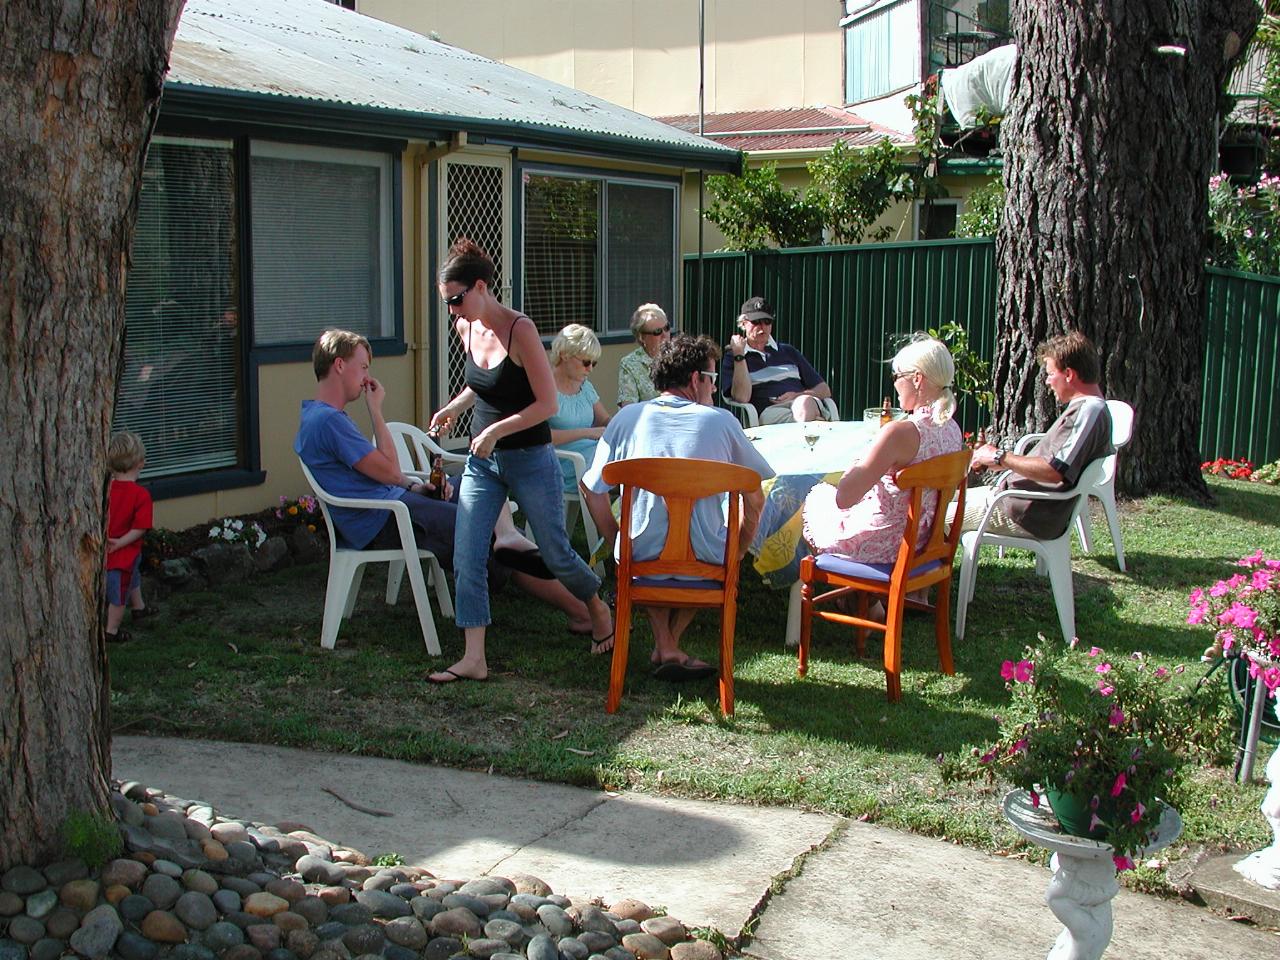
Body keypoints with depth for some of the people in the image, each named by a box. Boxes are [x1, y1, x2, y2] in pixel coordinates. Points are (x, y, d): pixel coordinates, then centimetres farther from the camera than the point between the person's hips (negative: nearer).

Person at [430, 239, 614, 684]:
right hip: (482, 462, 6)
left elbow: (546, 403, -18)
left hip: (530, 460, -6)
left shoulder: (520, 330, -18)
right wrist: (454, 407, 4)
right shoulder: (466, 328, 3)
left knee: (555, 553, 7)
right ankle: (474, 659, 0)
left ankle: (598, 609, 37)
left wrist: (495, 431, -23)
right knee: (466, 557, -5)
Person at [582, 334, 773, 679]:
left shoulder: (628, 417, 2)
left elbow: (592, 491, 5)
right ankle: (670, 643, 26)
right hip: (704, 561, -1)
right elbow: (755, 500, 4)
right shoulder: (722, 421, -1)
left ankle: (666, 646, 20)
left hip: (641, 558, 1)